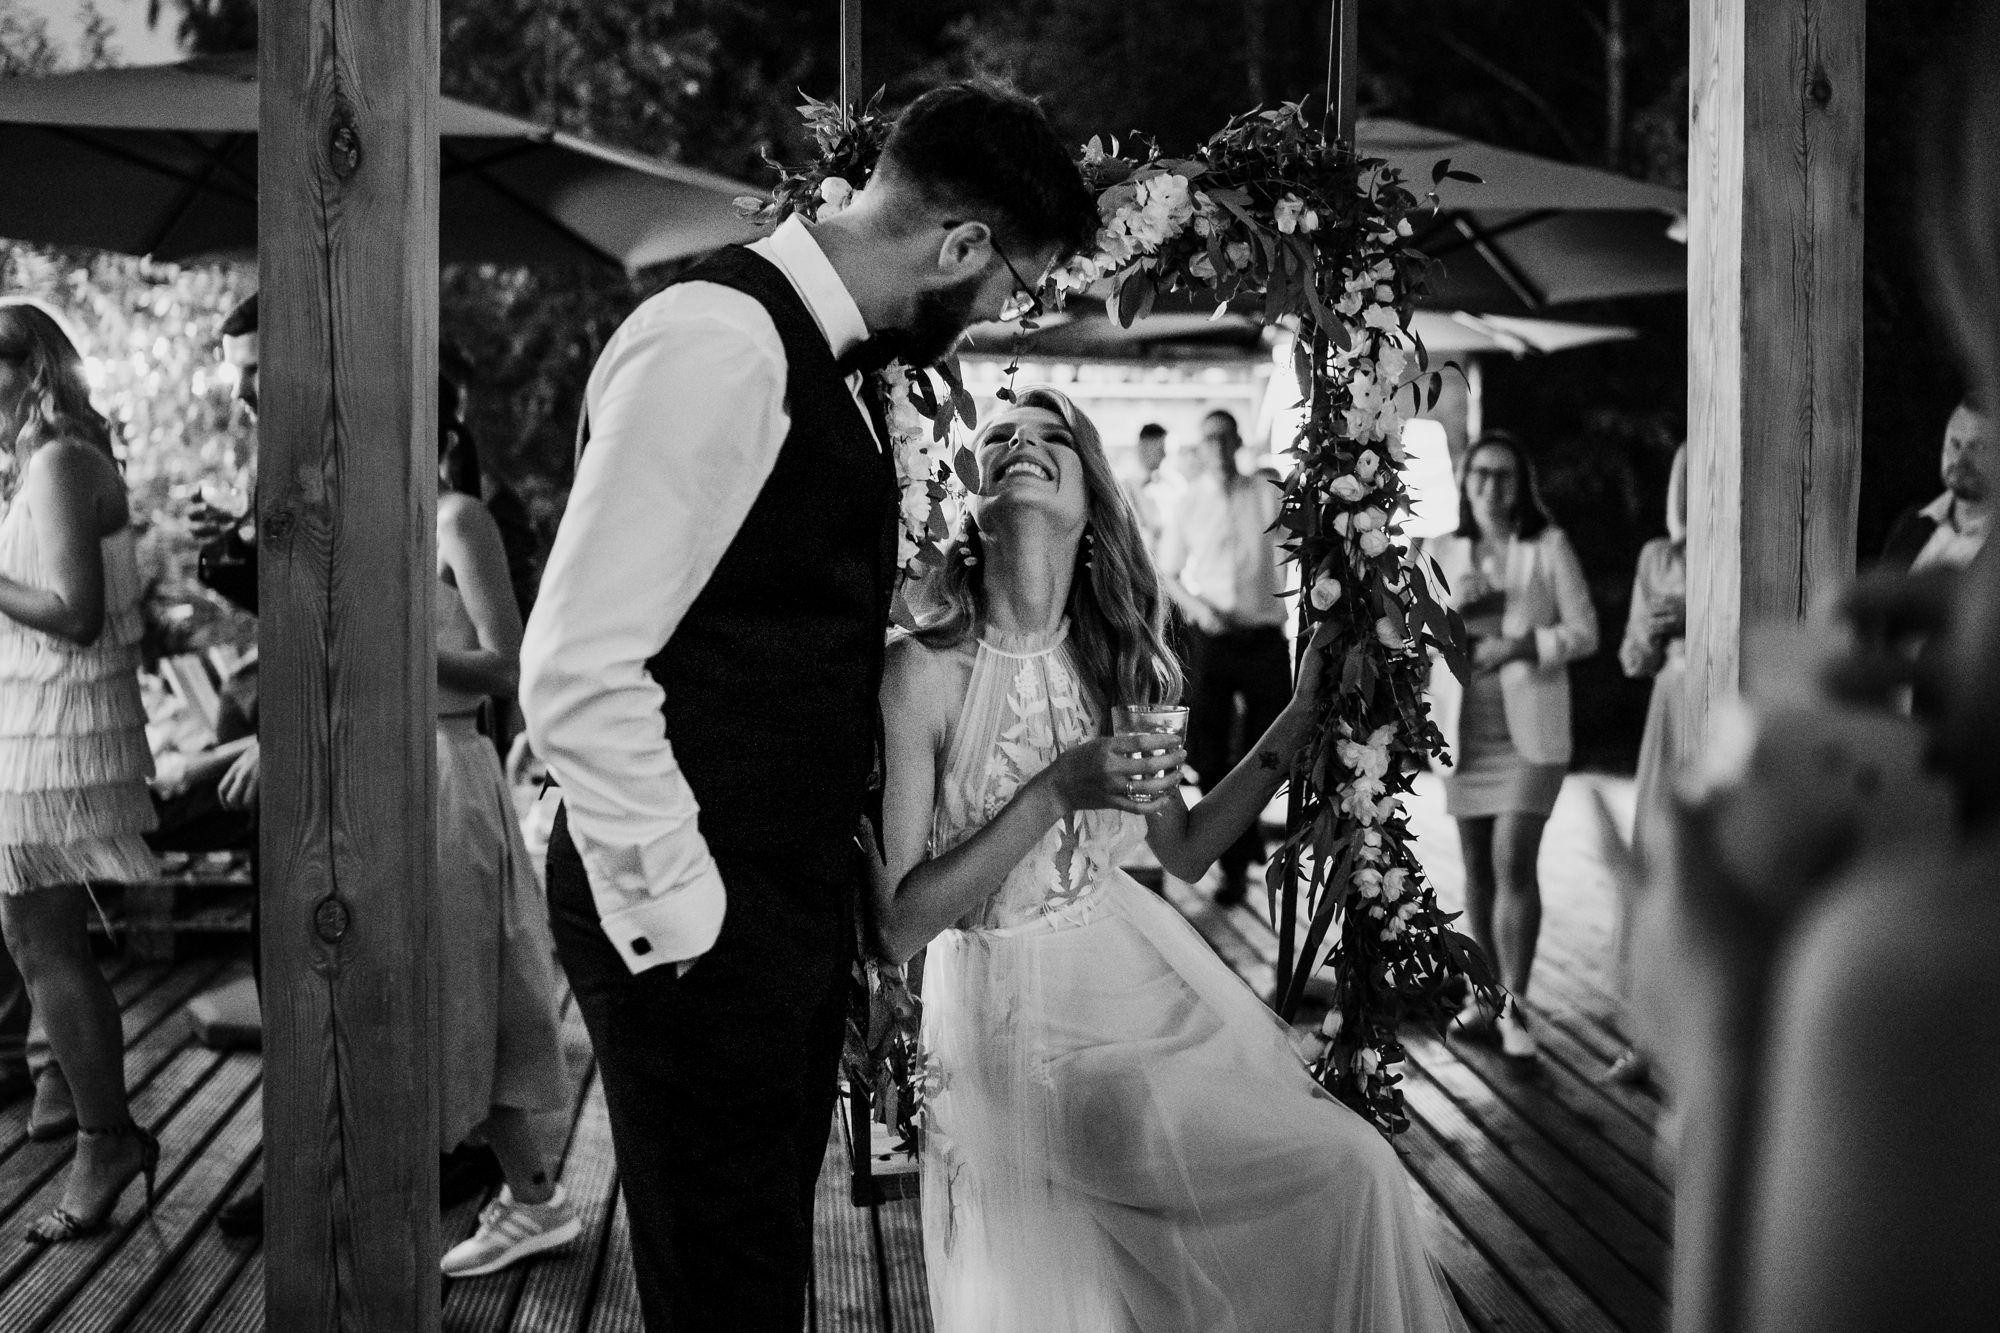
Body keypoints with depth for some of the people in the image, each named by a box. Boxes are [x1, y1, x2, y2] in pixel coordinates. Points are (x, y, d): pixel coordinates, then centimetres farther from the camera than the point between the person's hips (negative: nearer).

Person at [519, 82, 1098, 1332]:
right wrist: (680, 911, -18)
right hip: (701, 924, -9)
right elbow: (577, 674, -22)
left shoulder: (833, 358, 12)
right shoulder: (719, 345, -19)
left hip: (799, 893, 9)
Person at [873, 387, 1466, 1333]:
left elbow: (1185, 850, 13)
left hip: (1141, 978, 5)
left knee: (1352, 1168, -9)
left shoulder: (1118, 660, 4)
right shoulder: (923, 672, -14)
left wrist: (1301, 718, 5)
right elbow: (895, 925, -15)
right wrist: (1056, 793, -22)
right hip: (1010, 1018, -5)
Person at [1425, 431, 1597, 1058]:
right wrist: (1452, 609, -11)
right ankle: (1485, 991, 23)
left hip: (1530, 727, -4)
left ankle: (1514, 1006, -8)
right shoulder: (1444, 551, 8)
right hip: (1464, 725, 4)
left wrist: (1521, 646, -16)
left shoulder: (1549, 546, -1)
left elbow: (1584, 632, -2)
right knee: (1478, 865, 11)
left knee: (1514, 862, -13)